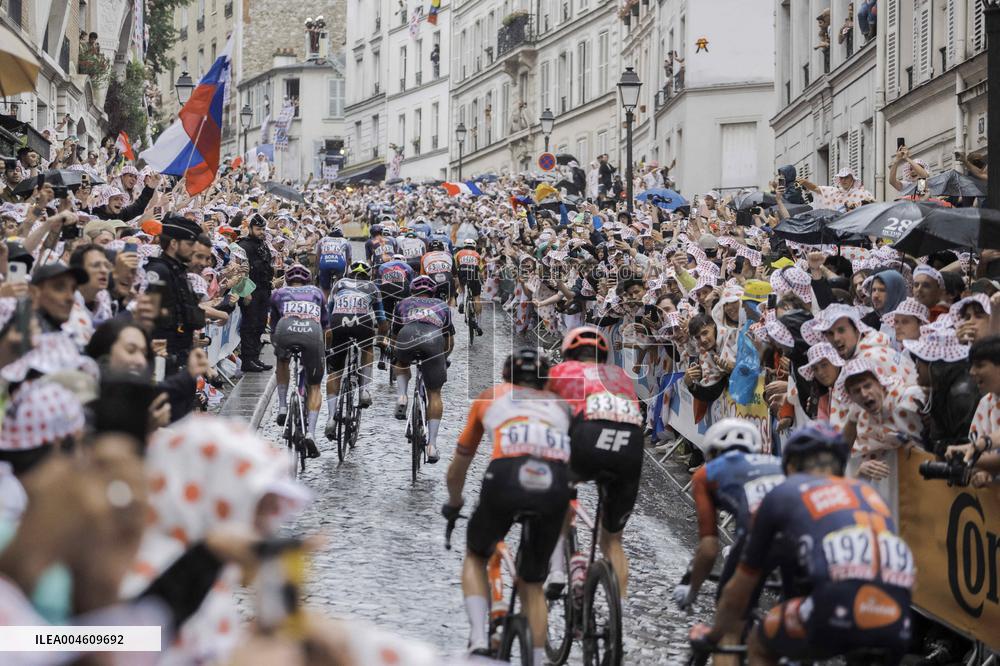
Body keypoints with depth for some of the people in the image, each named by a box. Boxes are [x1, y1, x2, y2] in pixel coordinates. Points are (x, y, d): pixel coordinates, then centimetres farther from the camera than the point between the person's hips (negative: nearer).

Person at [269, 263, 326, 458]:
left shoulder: (279, 294, 33)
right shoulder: (316, 292, 35)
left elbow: (273, 324, 41)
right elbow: (325, 323, 45)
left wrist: (275, 344, 58)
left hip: (286, 331, 0)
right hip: (312, 333, 0)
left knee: (282, 361, 37)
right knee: (314, 387, 15)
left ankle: (282, 407, 27)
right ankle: (310, 433, -4)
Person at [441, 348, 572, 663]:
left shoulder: (491, 397, 30)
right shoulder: (560, 405, 33)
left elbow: (457, 469, 39)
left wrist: (453, 505, 56)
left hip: (506, 477, -1)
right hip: (556, 486, 1)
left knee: (475, 557, 25)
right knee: (531, 583, 19)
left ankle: (478, 640, 8)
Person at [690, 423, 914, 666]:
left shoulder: (783, 494, 23)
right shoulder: (868, 493, 32)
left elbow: (738, 592, 33)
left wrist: (712, 636, 52)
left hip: (838, 610, -3)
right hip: (897, 625, 4)